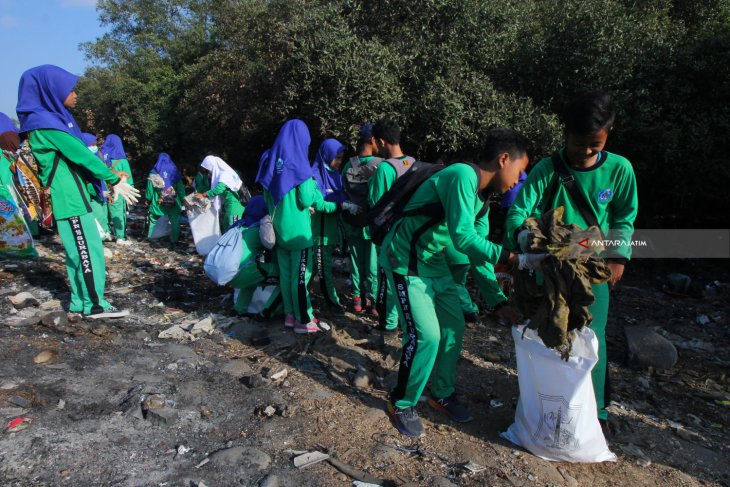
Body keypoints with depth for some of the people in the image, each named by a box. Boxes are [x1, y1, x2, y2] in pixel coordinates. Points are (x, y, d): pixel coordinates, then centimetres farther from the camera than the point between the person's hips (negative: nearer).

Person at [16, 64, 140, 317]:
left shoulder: (54, 118, 15)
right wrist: (115, 180, -11)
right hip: (69, 199, -9)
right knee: (88, 250, -6)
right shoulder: (45, 123, -14)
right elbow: (81, 155, -16)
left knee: (79, 251, 11)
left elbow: (76, 152, 16)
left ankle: (79, 302, 18)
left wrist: (104, 182, 13)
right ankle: (95, 304, 0)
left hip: (73, 196, 9)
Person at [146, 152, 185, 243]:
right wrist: (183, 199, 6)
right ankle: (174, 239, 10)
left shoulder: (154, 172, -2)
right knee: (175, 222, 9)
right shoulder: (175, 172, -1)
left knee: (153, 219, 15)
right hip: (174, 203, 0)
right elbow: (180, 188, 0)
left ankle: (150, 238, 19)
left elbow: (150, 187, 2)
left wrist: (148, 199, 13)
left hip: (158, 203, 0)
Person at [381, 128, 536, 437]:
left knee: (454, 327, 9)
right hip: (405, 262, -9)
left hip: (435, 263, 9)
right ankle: (401, 404, 11)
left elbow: (478, 250, 12)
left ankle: (442, 394, 29)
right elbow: (463, 238, -31)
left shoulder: (479, 198, 8)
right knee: (426, 335, -11)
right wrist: (515, 259, -28)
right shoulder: (463, 175, -22)